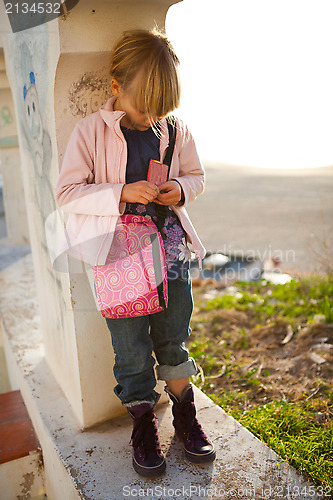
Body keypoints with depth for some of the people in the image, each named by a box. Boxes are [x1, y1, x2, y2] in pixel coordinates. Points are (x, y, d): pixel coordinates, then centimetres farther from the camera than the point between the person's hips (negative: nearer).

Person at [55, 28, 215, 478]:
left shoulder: (176, 130, 3)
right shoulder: (91, 131, -7)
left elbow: (196, 175, 15)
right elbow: (68, 193, -8)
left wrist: (180, 189, -8)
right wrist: (122, 193, -21)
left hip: (169, 246, 3)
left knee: (174, 339, 14)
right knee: (132, 348, 6)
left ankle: (185, 417, 35)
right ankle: (144, 426, 29)